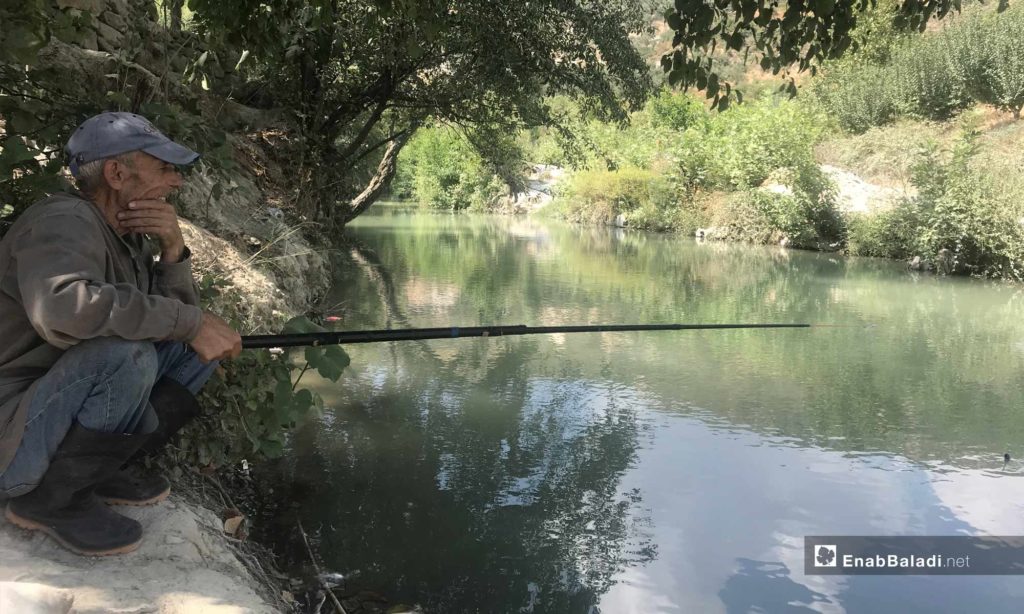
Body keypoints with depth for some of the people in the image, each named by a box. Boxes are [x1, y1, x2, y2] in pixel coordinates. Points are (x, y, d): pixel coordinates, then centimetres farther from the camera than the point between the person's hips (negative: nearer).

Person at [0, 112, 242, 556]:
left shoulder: (128, 237, 7)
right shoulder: (64, 222, -20)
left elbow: (178, 313, 7)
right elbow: (60, 305, -42)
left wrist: (173, 252, -11)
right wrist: (190, 321, -35)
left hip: (67, 419, 9)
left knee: (194, 349, 3)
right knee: (125, 355, -32)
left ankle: (101, 470, 3)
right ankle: (51, 498, -11)